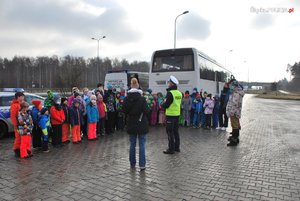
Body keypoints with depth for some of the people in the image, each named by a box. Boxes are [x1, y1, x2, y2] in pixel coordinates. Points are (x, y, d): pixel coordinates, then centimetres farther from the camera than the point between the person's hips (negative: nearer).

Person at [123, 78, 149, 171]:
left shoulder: (126, 99, -4)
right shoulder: (142, 98, -15)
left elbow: (124, 111, 4)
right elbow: (146, 111, -14)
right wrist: (148, 109, 6)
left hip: (131, 125, 3)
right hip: (141, 124, -3)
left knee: (132, 144, 14)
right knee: (142, 145, 4)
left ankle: (132, 163, 24)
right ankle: (142, 165, 5)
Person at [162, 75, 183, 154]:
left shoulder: (170, 93, -17)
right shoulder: (179, 93, 8)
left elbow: (166, 105, -19)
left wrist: (162, 104, 3)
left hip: (170, 115, -8)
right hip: (177, 114, 8)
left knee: (170, 132, 0)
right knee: (176, 131, 17)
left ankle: (171, 149, 5)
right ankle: (177, 147, 25)